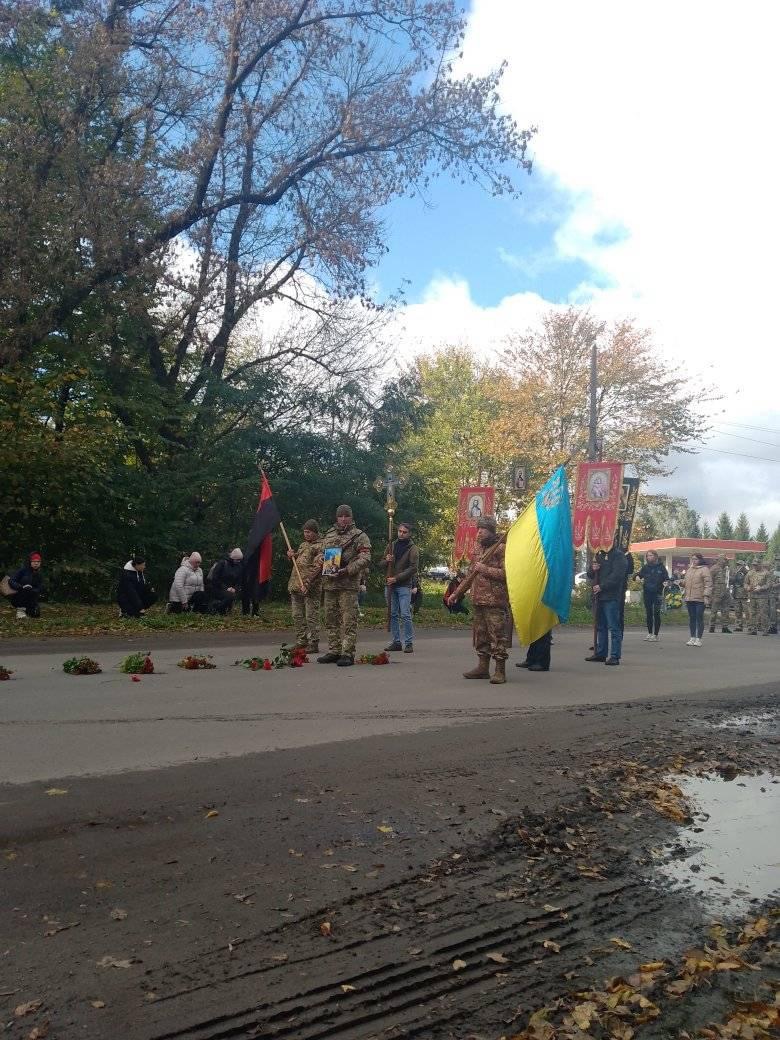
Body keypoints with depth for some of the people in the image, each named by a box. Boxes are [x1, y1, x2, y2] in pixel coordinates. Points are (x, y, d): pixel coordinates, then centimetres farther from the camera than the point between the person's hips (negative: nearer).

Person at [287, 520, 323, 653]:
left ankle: (313, 644, 1)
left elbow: (317, 567, -16)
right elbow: (295, 562, 31)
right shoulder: (303, 545, 20)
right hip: (296, 587, 8)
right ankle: (301, 642, 20)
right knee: (297, 616, 11)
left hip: (310, 588, -8)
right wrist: (291, 555, 8)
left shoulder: (320, 547, -6)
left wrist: (307, 584, -25)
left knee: (311, 617, -5)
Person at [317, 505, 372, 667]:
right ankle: (333, 652, 20)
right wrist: (321, 561, 4)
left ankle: (348, 654, -3)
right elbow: (322, 554, 28)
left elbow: (365, 559, -10)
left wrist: (347, 570, -21)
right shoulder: (329, 535, 18)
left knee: (348, 620, -6)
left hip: (348, 584, -6)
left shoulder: (360, 536, -1)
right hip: (329, 583, 6)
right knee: (331, 619, 11)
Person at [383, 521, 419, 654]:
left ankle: (409, 643, -2)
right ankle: (396, 642, 14)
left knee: (405, 615, -9)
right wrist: (386, 561, -7)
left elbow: (413, 568, -11)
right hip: (390, 585, 5)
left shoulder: (413, 549, -2)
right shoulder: (392, 545, 13)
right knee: (393, 614, 7)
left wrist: (396, 578, -17)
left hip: (404, 586, -5)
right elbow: (383, 565, 18)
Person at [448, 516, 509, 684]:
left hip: (495, 601, -8)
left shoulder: (501, 548, -7)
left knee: (497, 636, -6)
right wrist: (456, 593, 22)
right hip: (478, 600, 8)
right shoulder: (477, 548, 17)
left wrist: (485, 569, -17)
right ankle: (483, 667, 21)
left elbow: (506, 573, -17)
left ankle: (500, 671, -1)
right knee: (480, 635, 13)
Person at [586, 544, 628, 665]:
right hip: (599, 596, 8)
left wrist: (602, 586, -16)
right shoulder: (599, 554, 20)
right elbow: (590, 575, 24)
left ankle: (615, 656, -7)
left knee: (613, 627, -8)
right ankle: (600, 653, 20)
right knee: (601, 626, 13)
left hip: (612, 596, -8)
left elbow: (617, 575, -15)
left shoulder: (618, 555, -4)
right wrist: (592, 569, 1)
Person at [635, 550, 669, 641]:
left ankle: (656, 634, 1)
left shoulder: (661, 567, 1)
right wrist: (637, 577, -17)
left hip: (657, 593, -3)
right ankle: (650, 633, 19)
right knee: (648, 613, 9)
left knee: (656, 613, -5)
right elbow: (637, 574, 6)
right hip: (647, 593, 3)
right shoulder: (645, 567, 8)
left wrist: (665, 582, -17)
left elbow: (666, 578, 4)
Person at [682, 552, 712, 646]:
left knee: (699, 618, -3)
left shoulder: (704, 570, -4)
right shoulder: (689, 569, 18)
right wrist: (684, 594, 20)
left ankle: (698, 639, 2)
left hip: (700, 599, -7)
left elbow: (708, 584, -10)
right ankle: (692, 638, 17)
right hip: (689, 599, 7)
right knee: (691, 618, 10)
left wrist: (706, 596, -16)